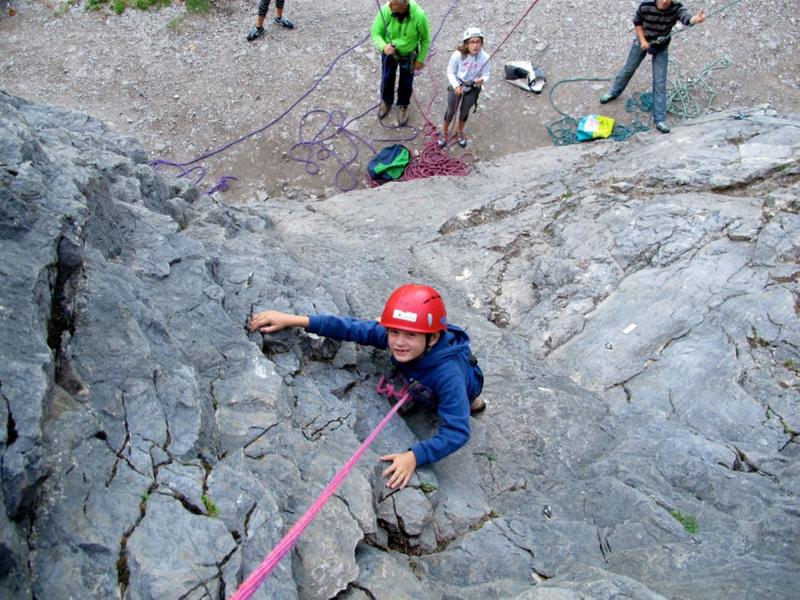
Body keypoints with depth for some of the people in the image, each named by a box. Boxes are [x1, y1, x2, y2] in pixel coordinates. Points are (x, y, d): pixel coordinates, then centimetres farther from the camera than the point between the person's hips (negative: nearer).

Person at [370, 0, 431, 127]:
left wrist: (420, 60, -7)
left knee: (406, 83, 16)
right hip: (389, 52, 1)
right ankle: (386, 102, 52)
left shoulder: (419, 16, -33)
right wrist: (383, 46, -37)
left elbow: (425, 39, -15)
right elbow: (376, 32, -17)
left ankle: (403, 106, 46)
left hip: (409, 55, -1)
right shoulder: (385, 10, -30)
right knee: (387, 79, 21)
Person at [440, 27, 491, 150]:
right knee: (451, 111, 16)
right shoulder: (458, 55, -28)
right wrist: (456, 86, -29)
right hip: (456, 86, -1)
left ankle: (460, 132, 52)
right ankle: (445, 132, 46)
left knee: (465, 112, 23)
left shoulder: (484, 57, -24)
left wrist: (482, 80, -36)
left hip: (473, 88, 1)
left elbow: (486, 74, -13)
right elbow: (450, 72, -15)